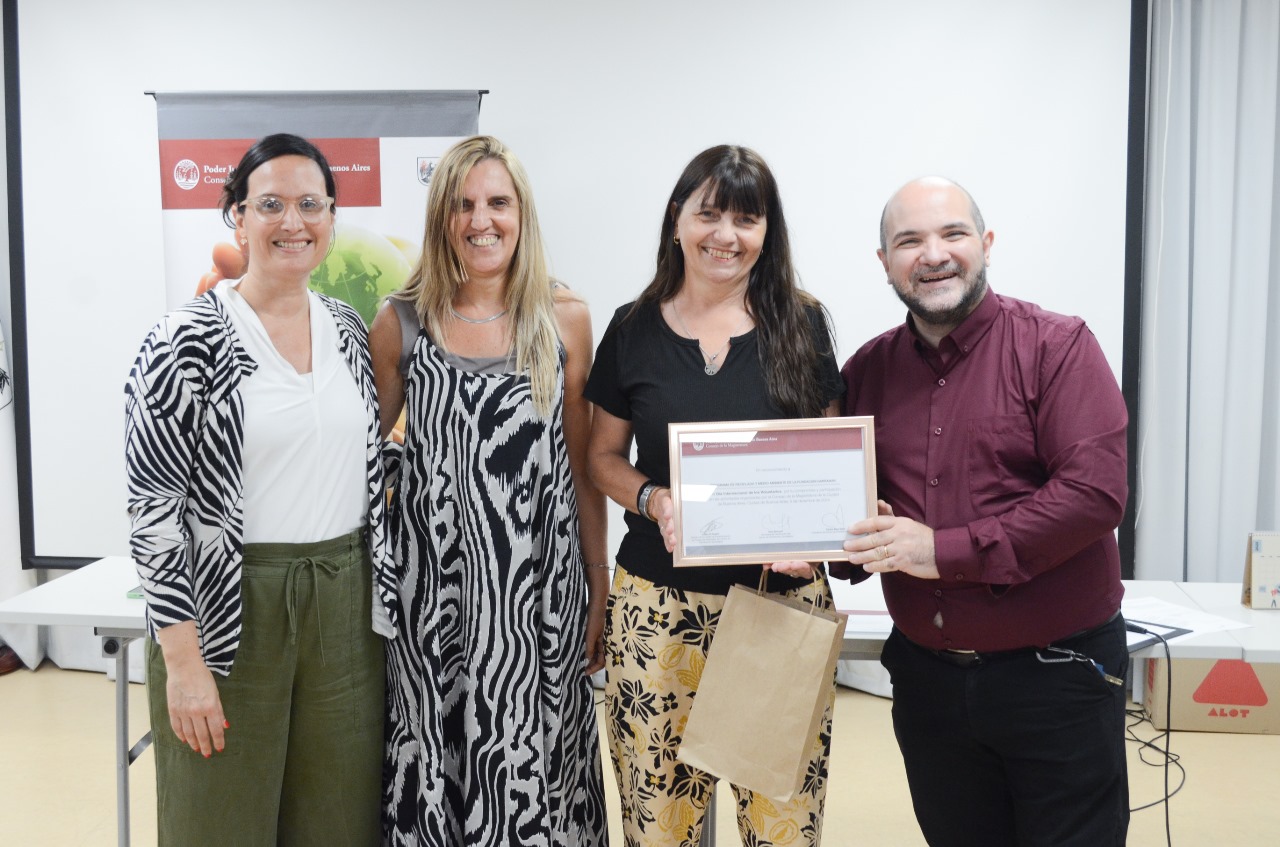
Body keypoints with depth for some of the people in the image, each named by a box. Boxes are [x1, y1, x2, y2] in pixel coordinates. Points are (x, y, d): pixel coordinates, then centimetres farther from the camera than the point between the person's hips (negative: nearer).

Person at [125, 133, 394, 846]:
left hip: (346, 608, 5)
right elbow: (154, 506, -11)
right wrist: (183, 659, -14)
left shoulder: (349, 328, 8)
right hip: (231, 616, -4)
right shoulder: (186, 342, -9)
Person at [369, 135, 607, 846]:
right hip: (433, 591, 0)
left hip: (538, 592, 0)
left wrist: (598, 589, 4)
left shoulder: (565, 321, 1)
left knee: (532, 767, 8)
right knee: (436, 767, 9)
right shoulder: (402, 322, 1)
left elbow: (582, 465, 4)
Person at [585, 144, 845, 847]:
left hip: (783, 598, 0)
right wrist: (654, 500, -11)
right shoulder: (634, 329, 4)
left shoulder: (801, 325, 3)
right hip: (661, 608, 0)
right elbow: (603, 458, 9)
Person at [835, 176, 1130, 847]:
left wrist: (946, 551, -21)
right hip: (924, 676, 4)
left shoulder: (1056, 347, -9)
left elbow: (1097, 490, -20)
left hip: (1055, 672, -4)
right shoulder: (867, 370, 5)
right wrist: (836, 542, -10)